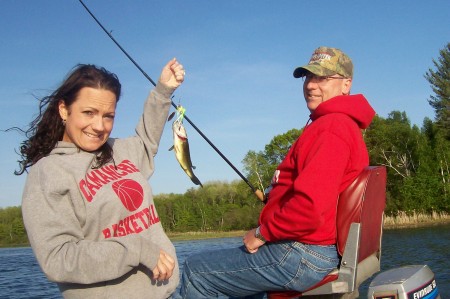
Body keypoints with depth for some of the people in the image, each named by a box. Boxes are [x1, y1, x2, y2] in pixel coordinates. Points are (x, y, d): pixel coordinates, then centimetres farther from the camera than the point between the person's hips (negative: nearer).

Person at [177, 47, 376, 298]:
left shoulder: (331, 126, -18)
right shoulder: (345, 124, 16)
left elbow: (310, 207, -28)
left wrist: (262, 233, -14)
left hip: (301, 256, -11)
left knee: (194, 271, -2)